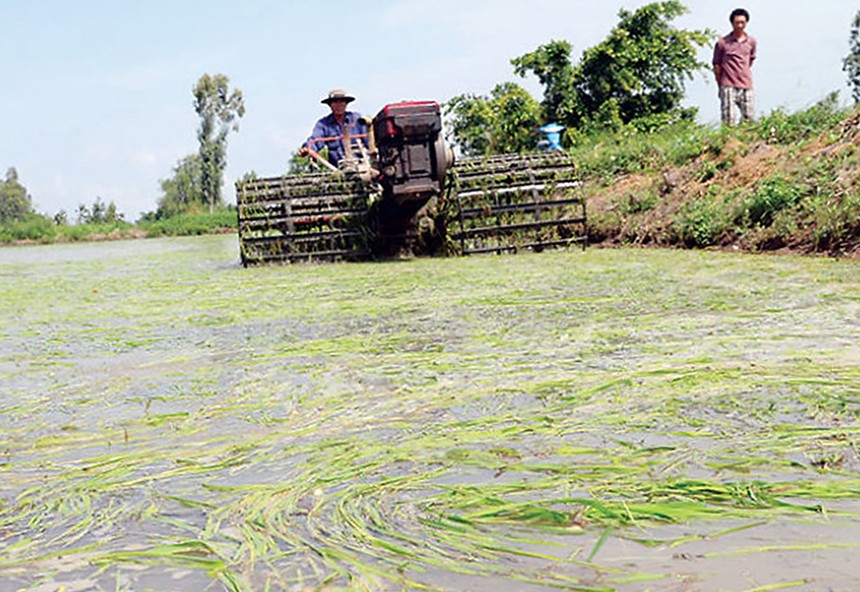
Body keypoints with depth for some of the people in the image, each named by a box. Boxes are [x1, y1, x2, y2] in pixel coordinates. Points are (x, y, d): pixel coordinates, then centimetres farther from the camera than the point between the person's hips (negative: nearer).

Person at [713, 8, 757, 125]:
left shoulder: (751, 41, 8)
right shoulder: (722, 43, -3)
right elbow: (717, 66, 3)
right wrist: (721, 86, 6)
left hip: (746, 86, 4)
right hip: (729, 87, -4)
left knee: (749, 120, 1)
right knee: (728, 121, -7)